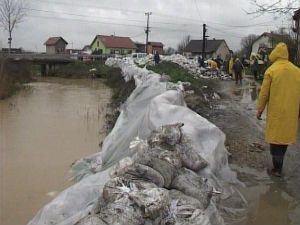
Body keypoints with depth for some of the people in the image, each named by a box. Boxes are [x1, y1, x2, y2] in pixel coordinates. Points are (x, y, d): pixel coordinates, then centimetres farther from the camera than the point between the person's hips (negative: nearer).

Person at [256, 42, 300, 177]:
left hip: (276, 112, -4)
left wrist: (259, 109, 3)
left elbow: (264, 93, -8)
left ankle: (277, 169, 5)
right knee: (285, 135, 15)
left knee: (275, 138, 3)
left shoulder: (271, 71, -10)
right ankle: (278, 165, 23)